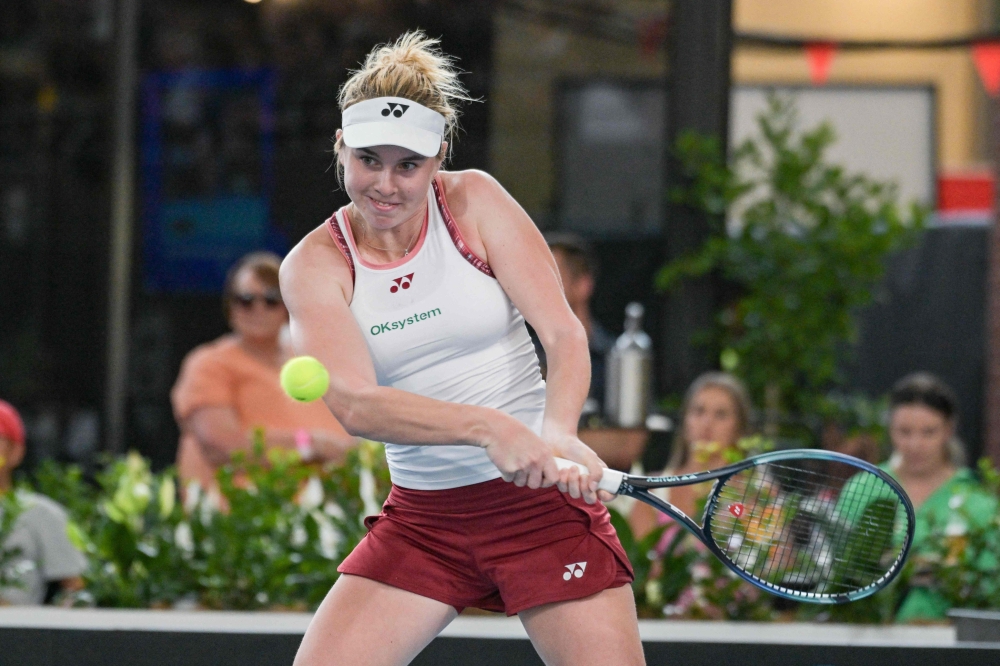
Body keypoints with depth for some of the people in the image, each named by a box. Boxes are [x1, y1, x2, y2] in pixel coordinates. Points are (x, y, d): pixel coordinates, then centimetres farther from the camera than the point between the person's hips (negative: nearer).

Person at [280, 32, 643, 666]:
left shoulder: (475, 200, -3)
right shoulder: (315, 265, -3)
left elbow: (566, 333, -10)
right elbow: (355, 404, -18)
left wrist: (557, 433, -31)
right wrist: (488, 429, -34)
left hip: (541, 496, -1)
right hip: (422, 519, 1)